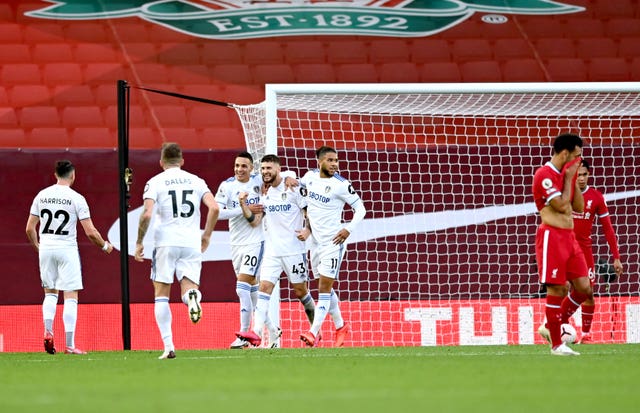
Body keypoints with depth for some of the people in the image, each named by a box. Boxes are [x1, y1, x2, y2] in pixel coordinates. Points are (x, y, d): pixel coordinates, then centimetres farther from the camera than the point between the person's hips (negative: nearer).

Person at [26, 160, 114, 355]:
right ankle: (69, 344, -4)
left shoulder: (42, 195, 4)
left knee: (50, 293, 18)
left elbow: (30, 229, 6)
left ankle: (48, 331, -3)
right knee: (70, 296, 0)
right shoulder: (76, 198, -7)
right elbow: (90, 232, -9)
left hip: (45, 248, 4)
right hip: (67, 248, -4)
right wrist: (105, 245, 9)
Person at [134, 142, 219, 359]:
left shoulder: (155, 182, 2)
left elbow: (147, 214, -10)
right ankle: (192, 295, -36)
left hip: (166, 242, -2)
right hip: (192, 243, 2)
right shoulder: (195, 181, 10)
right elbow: (213, 207, -1)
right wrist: (206, 236, 11)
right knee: (188, 288, 4)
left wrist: (139, 242, 0)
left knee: (161, 294, 7)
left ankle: (168, 346, -1)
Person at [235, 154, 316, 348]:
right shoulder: (265, 193, 11)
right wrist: (243, 205, -6)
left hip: (294, 250, -5)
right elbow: (255, 221, 8)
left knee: (301, 291, 4)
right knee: (264, 287, -11)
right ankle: (256, 333, -21)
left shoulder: (294, 188, -6)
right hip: (272, 251, 5)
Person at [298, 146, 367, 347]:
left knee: (324, 287, -12)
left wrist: (349, 229, -18)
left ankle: (314, 333, -18)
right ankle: (340, 326, 30)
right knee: (325, 287, 14)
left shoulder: (341, 185, -13)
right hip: (315, 240, 7)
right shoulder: (310, 176, 4)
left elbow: (360, 208, -7)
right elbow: (299, 185, 27)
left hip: (333, 240, -7)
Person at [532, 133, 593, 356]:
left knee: (584, 288, 3)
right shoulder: (544, 175, -12)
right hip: (552, 236, -9)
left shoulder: (566, 174, 16)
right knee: (557, 290, -7)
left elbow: (579, 207, 15)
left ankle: (550, 327, 18)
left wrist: (573, 180, 7)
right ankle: (556, 344, 1)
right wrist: (568, 179, -7)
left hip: (569, 237, 9)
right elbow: (561, 205, -18)